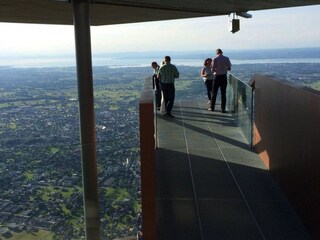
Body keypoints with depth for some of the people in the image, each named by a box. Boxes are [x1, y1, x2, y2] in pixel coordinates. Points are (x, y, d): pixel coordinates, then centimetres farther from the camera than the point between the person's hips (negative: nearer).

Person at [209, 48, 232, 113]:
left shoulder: (215, 59, -9)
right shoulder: (226, 58, -2)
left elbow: (213, 70, -10)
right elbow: (229, 68, 3)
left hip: (217, 76, -2)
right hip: (224, 77, 2)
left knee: (214, 93, 10)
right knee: (223, 93, 7)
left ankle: (212, 108, 15)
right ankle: (223, 109, 7)